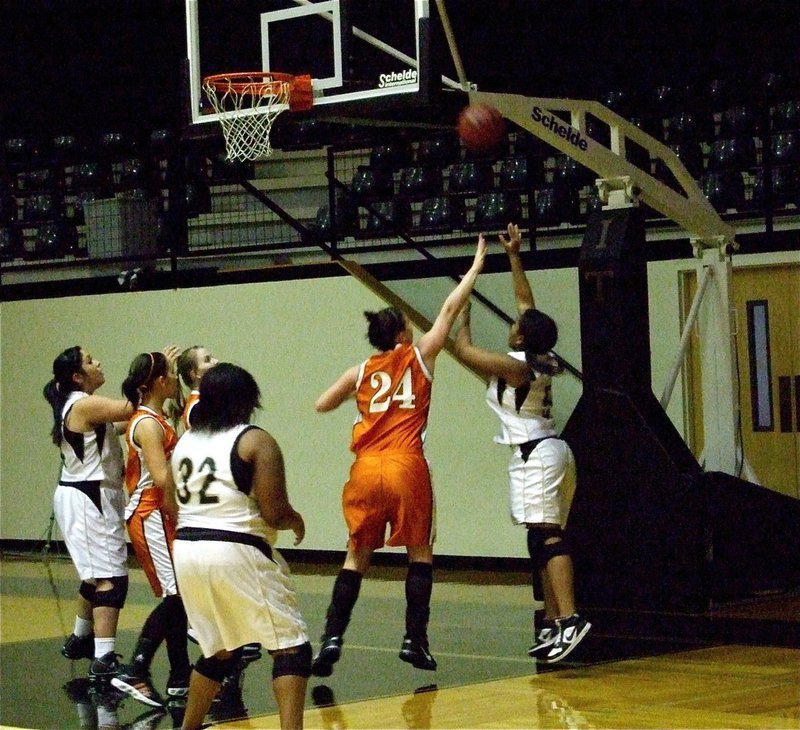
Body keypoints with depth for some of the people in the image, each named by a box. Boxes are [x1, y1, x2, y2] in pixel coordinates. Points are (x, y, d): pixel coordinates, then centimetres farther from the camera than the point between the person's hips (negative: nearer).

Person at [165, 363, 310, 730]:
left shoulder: (184, 442, 12)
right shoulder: (256, 441, -7)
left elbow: (172, 507, 18)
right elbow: (274, 512, -12)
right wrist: (296, 521, 8)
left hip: (187, 552, 7)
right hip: (236, 552, -7)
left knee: (219, 651, 22)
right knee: (291, 646, -1)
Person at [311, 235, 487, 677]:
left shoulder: (361, 372, 12)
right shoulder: (419, 356, 5)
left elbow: (322, 405, 19)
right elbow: (449, 309, 11)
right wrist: (476, 267, 21)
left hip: (365, 470, 3)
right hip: (405, 467, -3)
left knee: (357, 556, 10)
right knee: (419, 552, 12)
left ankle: (332, 638, 0)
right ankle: (415, 639, 6)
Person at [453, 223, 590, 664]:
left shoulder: (515, 365, -14)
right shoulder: (543, 359, 9)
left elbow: (464, 350, -6)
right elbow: (527, 302, 21)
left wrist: (462, 309, 7)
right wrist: (513, 256, 23)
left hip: (534, 454, -10)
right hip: (544, 450, 10)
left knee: (547, 535, -16)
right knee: (541, 538, 11)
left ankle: (569, 619, -25)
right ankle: (553, 624, 14)